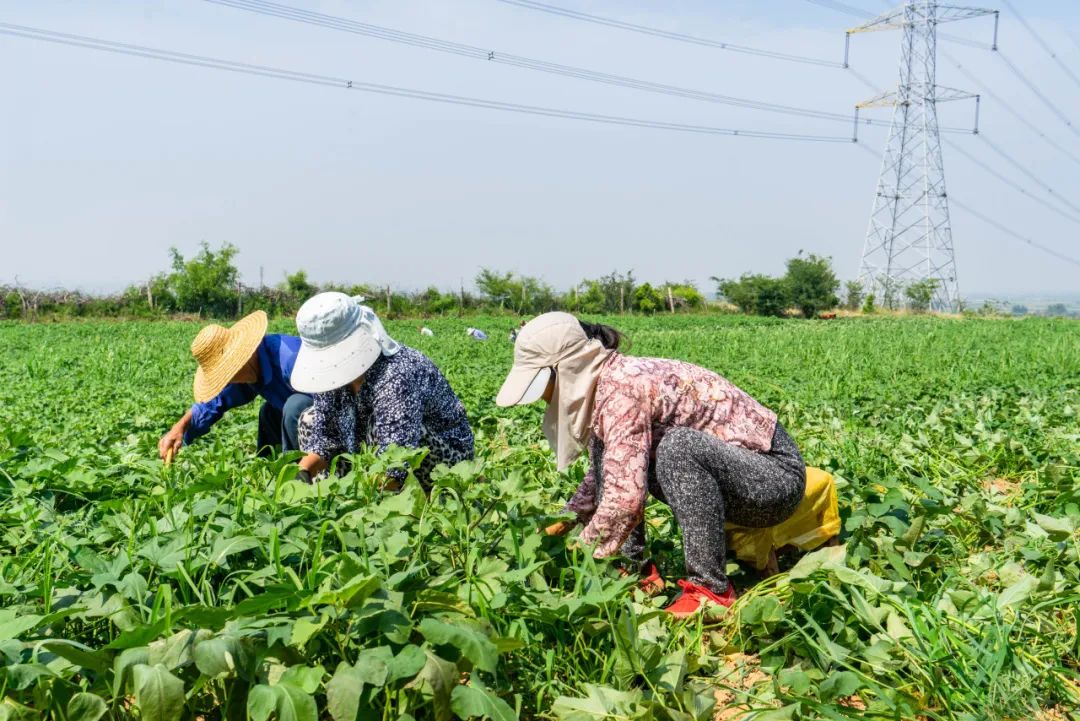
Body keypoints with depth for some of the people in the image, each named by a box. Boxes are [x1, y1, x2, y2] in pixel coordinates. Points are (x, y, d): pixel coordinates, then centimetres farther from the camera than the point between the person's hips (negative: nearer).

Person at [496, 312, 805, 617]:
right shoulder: (610, 382, 3)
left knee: (679, 446, -35)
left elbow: (626, 497, -31)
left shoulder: (621, 387, -25)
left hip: (776, 476, -9)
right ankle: (636, 567, 3)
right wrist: (564, 523, 14)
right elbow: (605, 472, 20)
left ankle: (711, 588, -22)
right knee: (605, 447, 1)